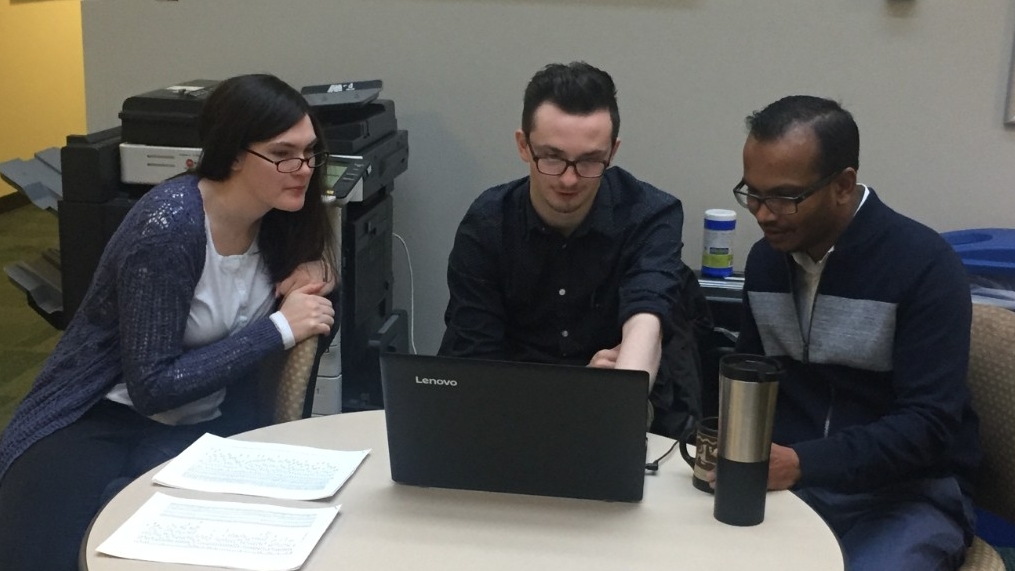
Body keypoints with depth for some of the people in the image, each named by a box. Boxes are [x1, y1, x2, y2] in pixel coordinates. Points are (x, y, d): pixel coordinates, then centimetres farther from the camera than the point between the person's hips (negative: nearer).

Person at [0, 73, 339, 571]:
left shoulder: (277, 217, -2)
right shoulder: (170, 224, -21)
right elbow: (153, 386, -23)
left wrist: (309, 275, -4)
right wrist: (280, 328, -21)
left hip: (206, 425, 6)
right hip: (101, 420, -5)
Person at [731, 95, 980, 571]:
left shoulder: (925, 265, -14)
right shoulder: (764, 258, 5)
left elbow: (927, 424, -19)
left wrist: (802, 462, -31)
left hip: (910, 493, -4)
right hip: (791, 478, 5)